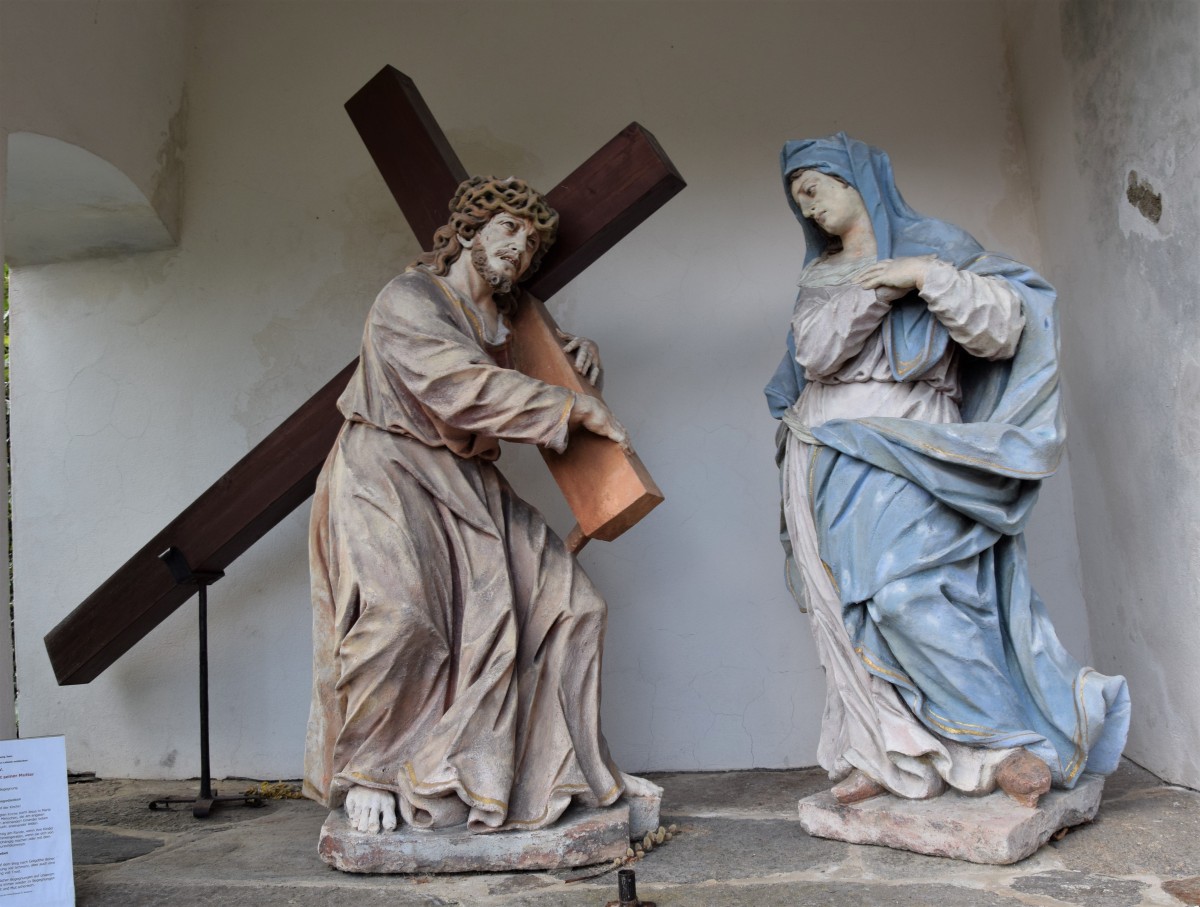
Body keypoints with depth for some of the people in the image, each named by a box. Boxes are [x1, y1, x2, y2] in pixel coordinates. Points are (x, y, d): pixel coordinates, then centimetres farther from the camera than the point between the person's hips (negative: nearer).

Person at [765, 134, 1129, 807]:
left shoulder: (931, 243, 6)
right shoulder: (820, 276, 19)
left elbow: (1008, 323, -4)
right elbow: (813, 352, 0)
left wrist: (927, 277, -15)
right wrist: (878, 291, -12)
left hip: (897, 449, -5)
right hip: (828, 459, 6)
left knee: (905, 591, -20)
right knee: (854, 608, 0)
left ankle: (1018, 739, -9)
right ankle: (893, 756, 5)